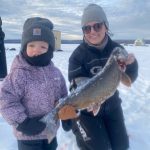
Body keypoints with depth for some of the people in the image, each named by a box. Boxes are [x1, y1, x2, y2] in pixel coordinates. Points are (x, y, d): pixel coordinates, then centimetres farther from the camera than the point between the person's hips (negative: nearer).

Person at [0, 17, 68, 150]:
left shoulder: (55, 72, -3)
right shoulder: (19, 74, -23)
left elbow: (63, 95, 10)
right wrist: (22, 122, -24)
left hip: (51, 131, 6)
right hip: (29, 134, -6)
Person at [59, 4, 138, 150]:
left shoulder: (116, 48, -9)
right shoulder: (77, 55, -19)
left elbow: (129, 79, -7)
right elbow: (77, 86, -21)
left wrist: (131, 64, -28)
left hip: (112, 105, 4)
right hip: (87, 108, -4)